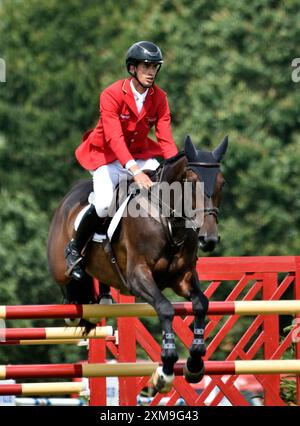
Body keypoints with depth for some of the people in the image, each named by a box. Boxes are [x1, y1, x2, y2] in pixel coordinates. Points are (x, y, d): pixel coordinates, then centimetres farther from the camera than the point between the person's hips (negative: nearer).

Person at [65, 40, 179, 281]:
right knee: (104, 203, -28)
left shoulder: (159, 98, -6)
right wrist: (134, 170, -46)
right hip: (107, 156, -5)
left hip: (140, 155, 5)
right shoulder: (112, 96, -22)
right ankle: (75, 249, -3)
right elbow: (114, 138, -33)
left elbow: (165, 139, -11)